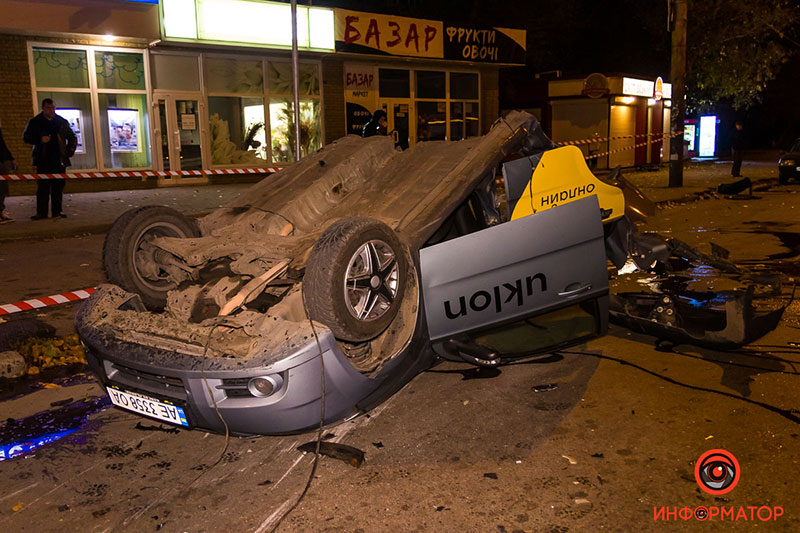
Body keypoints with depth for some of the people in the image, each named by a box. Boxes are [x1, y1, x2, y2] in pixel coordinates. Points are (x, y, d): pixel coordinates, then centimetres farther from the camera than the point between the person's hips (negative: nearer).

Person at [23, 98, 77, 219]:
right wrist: (40, 139, -12)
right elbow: (26, 137, 5)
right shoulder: (35, 122, 6)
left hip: (59, 160, 2)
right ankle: (41, 212, -2)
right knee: (43, 186, -4)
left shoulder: (62, 122, 11)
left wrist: (70, 150, 7)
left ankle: (57, 211, 9)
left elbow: (72, 137, 21)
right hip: (43, 160, -2)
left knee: (58, 186, 3)